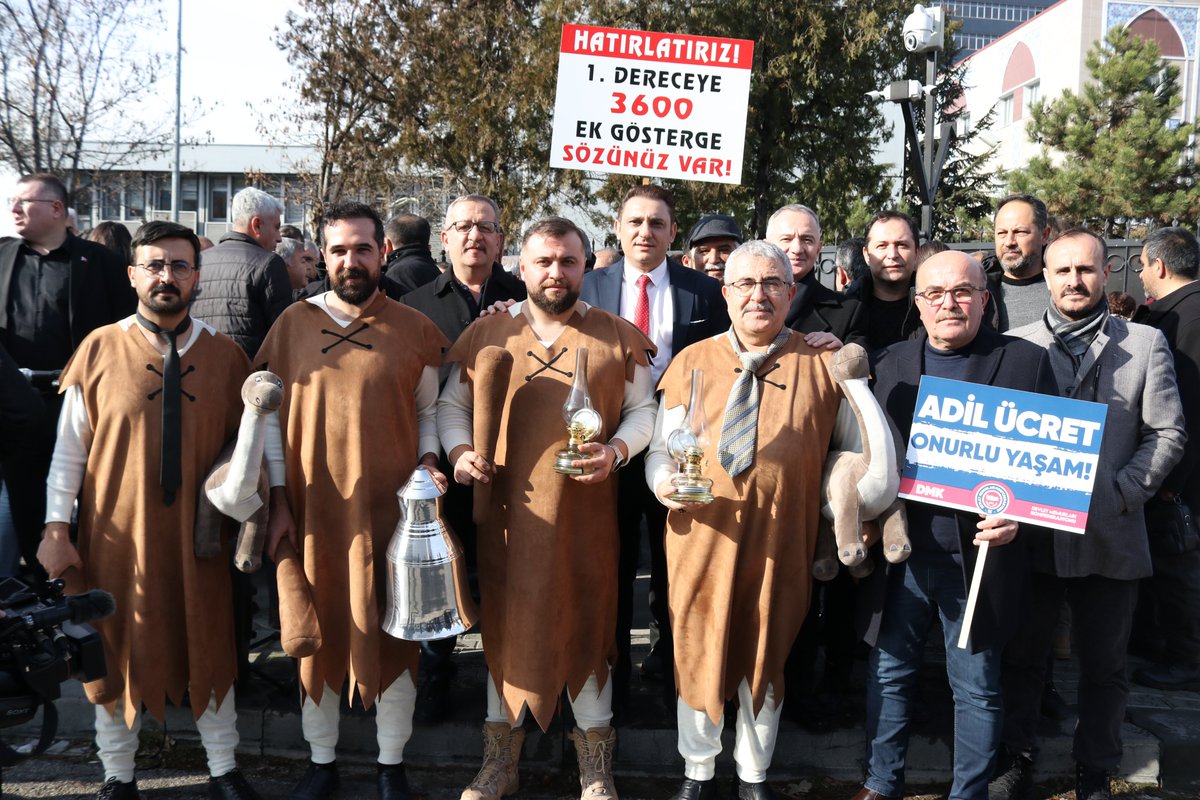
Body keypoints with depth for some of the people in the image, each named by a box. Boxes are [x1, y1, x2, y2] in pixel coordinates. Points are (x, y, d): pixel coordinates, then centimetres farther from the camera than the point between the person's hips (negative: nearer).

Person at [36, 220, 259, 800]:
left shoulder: (225, 355, -1)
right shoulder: (100, 349, -5)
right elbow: (70, 447, -2)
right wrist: (57, 527, -4)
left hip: (198, 535, 1)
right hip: (116, 534, -1)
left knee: (209, 649, 13)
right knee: (116, 652, 14)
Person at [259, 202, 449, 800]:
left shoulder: (414, 330, 1)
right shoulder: (294, 323, 2)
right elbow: (271, 414, 4)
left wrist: (429, 463, -8)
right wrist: (279, 501, -1)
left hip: (391, 510, 0)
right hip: (313, 511, 1)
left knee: (391, 633, 9)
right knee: (318, 631, 12)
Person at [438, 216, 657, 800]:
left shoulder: (620, 338, 3)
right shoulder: (484, 334, 5)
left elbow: (643, 411, 6)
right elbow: (451, 405, 11)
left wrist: (616, 451, -12)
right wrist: (459, 451, -7)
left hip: (587, 517, -1)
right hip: (506, 515, 1)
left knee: (586, 629, 8)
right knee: (505, 627, 12)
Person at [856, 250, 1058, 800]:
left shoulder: (1026, 363, 0)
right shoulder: (888, 365, 7)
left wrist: (1019, 517, -15)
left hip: (979, 556, -2)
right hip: (899, 556, 2)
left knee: (976, 689, 10)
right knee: (888, 676, 13)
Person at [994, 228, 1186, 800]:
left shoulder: (1145, 343, 4)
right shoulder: (1017, 345, 5)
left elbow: (1167, 433, 1)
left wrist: (1124, 491, -10)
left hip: (1110, 536, 0)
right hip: (1032, 532, 1)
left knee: (1104, 666, 11)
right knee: (1023, 656, 12)